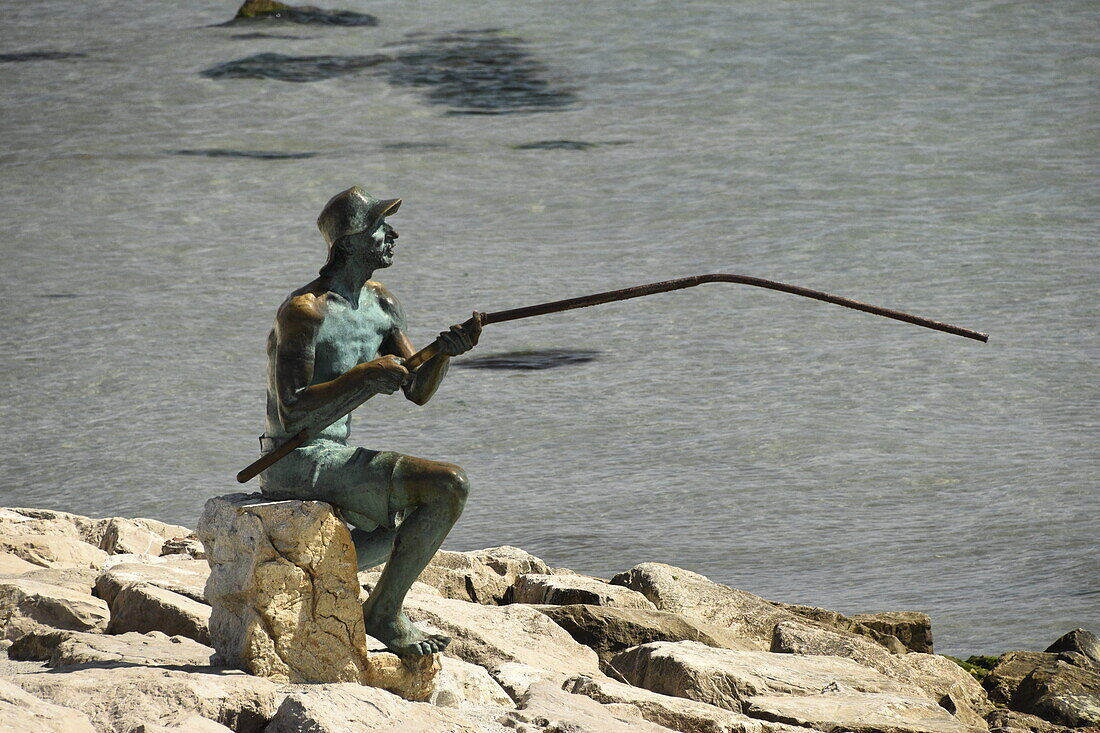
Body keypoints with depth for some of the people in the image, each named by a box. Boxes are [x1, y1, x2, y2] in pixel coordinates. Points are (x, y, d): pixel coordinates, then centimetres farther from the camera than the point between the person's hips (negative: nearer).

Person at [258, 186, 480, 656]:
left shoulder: (382, 307, 9)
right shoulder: (305, 312, -18)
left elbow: (418, 391, 6)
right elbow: (292, 414, -22)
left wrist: (444, 351, -14)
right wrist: (364, 379, -30)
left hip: (332, 456, 10)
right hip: (300, 462, -10)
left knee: (395, 537, 33)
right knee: (449, 485, -21)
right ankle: (384, 614, -10)